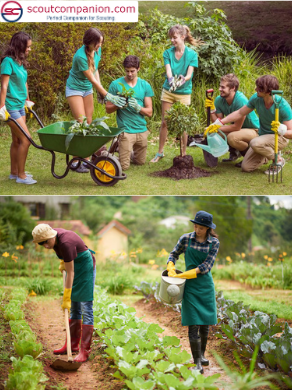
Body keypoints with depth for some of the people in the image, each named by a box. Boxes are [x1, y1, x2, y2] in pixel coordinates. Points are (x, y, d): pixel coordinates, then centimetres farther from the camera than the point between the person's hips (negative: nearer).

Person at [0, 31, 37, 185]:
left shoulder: (20, 62, 11)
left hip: (20, 105, 9)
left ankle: (14, 172, 23)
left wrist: (27, 101, 26)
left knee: (17, 140, 13)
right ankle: (21, 176, -1)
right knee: (25, 140, -9)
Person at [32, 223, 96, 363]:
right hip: (74, 265, 9)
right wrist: (62, 261, 9)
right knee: (74, 308, 11)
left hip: (85, 266, -9)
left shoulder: (65, 243, -33)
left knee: (86, 308, -10)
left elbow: (70, 273, -28)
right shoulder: (52, 235, -9)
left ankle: (85, 351, -10)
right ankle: (72, 345, 17)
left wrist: (66, 298, -25)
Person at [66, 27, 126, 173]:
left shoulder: (97, 50, -7)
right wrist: (107, 96, -21)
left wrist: (100, 89, 2)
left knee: (89, 123, 5)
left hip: (87, 88, 7)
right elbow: (92, 79, -24)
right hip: (75, 88, -7)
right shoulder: (81, 56, -29)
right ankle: (76, 162, -9)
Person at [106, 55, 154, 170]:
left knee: (140, 162, 15)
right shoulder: (116, 84, -4)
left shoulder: (145, 86, 4)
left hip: (142, 130, 4)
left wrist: (138, 107, -18)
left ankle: (129, 152, 44)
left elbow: (149, 112, 2)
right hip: (126, 130, -4)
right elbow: (108, 109, -1)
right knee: (123, 166, -6)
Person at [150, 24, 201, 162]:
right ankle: (160, 152, 16)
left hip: (184, 92, -2)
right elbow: (168, 71, -14)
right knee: (164, 122, 5)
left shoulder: (192, 54, -7)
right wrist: (171, 79, -36)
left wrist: (183, 80, -37)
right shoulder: (168, 53, -1)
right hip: (168, 91, 2)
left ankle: (184, 154, 13)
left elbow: (189, 74, -15)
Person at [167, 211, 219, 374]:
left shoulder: (214, 243, -4)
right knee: (194, 325, -7)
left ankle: (202, 354, 27)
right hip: (191, 286, -1)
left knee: (205, 323, 9)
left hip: (206, 285, 1)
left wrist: (182, 275, -16)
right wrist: (171, 268, -6)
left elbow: (206, 267, -11)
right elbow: (174, 254, 14)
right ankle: (197, 362, -5)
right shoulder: (186, 239, -2)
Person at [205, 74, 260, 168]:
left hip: (254, 131, -7)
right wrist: (212, 110, -21)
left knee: (232, 137, -35)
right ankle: (234, 153, 11)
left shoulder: (241, 100, -29)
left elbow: (237, 127, -27)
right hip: (236, 128, 7)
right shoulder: (219, 100, -8)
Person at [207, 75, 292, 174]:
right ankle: (265, 158, 27)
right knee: (246, 167, -3)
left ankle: (278, 159, -10)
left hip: (280, 138, -6)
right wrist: (219, 123, -4)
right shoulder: (256, 98, -12)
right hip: (263, 136, 6)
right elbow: (240, 113, 1)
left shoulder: (283, 106, -26)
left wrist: (281, 130, -47)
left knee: (255, 143, -36)